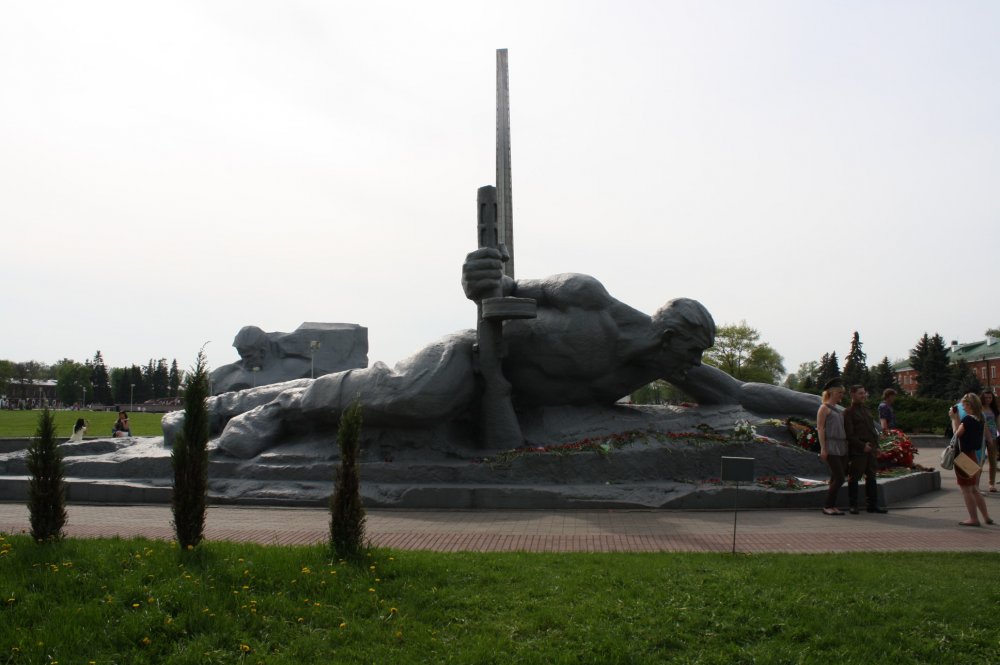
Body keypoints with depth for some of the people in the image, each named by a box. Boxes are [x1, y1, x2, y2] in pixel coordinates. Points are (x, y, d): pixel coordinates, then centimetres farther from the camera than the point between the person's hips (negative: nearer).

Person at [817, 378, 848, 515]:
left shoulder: (837, 409, 20)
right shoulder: (824, 408, -4)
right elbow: (820, 428, -10)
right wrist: (823, 448, -18)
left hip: (841, 448, 8)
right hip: (830, 447, -8)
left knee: (836, 479, 4)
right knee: (839, 479, -13)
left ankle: (832, 506, 8)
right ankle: (827, 506, -6)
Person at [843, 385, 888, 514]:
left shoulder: (865, 409, 16)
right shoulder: (848, 412, -7)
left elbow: (873, 429, 21)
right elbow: (849, 434, -13)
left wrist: (876, 446, 13)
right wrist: (862, 446, -18)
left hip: (870, 450, 7)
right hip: (856, 451, -7)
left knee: (872, 477, 9)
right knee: (854, 478, -1)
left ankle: (873, 505, 14)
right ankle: (853, 506, 6)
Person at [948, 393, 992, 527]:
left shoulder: (968, 419, -19)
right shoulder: (980, 419, 7)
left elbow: (957, 433, -11)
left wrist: (954, 418, -3)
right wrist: (956, 417, 12)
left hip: (964, 457, -9)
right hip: (975, 456, 9)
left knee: (966, 490, 0)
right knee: (973, 489, 19)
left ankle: (974, 519, 3)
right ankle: (986, 517, 20)